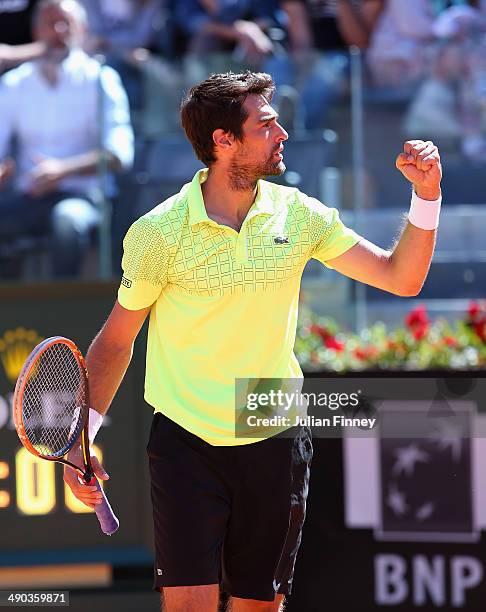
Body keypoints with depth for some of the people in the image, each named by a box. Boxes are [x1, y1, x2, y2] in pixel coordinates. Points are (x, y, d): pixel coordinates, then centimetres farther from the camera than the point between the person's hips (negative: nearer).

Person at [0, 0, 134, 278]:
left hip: (81, 194, -3)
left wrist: (64, 169, -22)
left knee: (68, 219, -38)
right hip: (28, 197, 3)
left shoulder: (99, 79, 4)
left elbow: (120, 152, -6)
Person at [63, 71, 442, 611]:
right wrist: (83, 433, -8)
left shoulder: (297, 214, 0)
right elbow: (117, 339, 0)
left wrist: (426, 196, -10)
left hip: (274, 444, 3)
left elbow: (400, 278, 4)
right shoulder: (159, 232, -9)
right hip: (185, 441, -3)